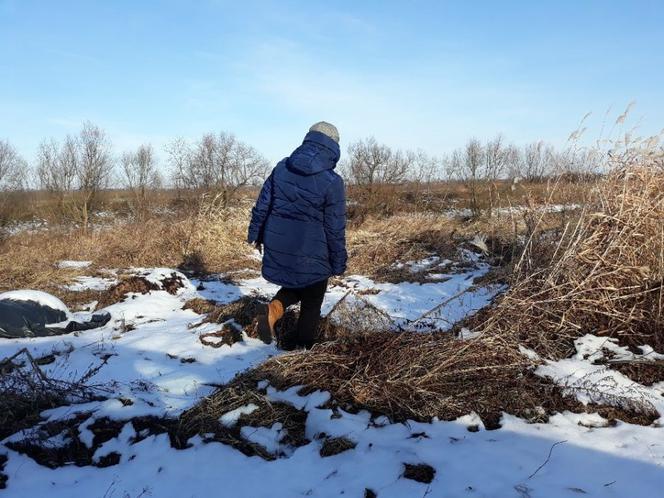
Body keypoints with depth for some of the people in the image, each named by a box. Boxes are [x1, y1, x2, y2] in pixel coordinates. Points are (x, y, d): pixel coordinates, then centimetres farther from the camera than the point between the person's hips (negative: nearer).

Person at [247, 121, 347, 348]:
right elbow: (335, 229, -11)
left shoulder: (281, 168, -2)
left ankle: (273, 309, 1)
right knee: (311, 304, 15)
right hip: (311, 255, -4)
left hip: (278, 247, 5)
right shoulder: (332, 182, -15)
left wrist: (255, 234, 19)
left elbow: (262, 205, 5)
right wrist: (339, 263, 0)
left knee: (295, 286, 28)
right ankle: (302, 349, 24)